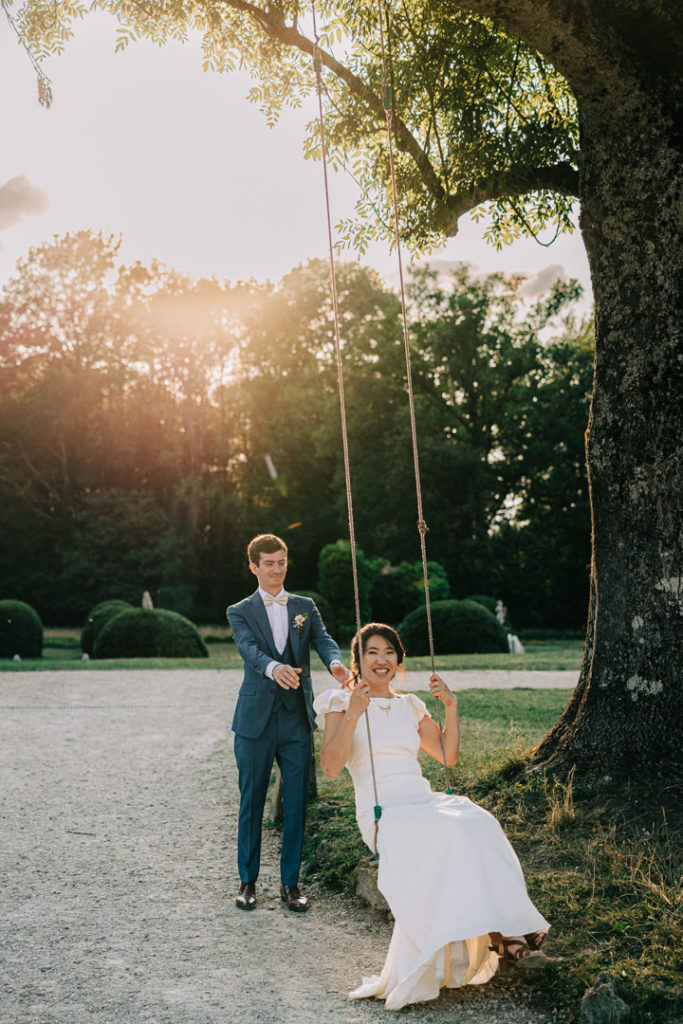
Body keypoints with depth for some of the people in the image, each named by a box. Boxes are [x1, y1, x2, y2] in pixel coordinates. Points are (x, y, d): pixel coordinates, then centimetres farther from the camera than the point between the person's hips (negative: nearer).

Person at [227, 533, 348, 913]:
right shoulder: (240, 612, 3)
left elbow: (323, 640, -6)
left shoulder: (305, 607, 11)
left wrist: (336, 663, -30)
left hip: (298, 718, 2)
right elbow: (249, 649, -16)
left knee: (296, 803, 4)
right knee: (252, 803, 6)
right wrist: (273, 668, -39)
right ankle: (248, 882, 20)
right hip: (256, 720, -2)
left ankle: (291, 883, 16)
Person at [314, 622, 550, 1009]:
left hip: (423, 801, 5)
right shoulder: (342, 702, 7)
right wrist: (354, 713, -18)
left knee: (481, 824, -27)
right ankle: (500, 935, -30)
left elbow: (449, 755, 19)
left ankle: (504, 933, -29)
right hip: (382, 811, -5)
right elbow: (331, 767, -7)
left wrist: (451, 706, 6)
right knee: (449, 831, -33)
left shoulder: (409, 706, 22)